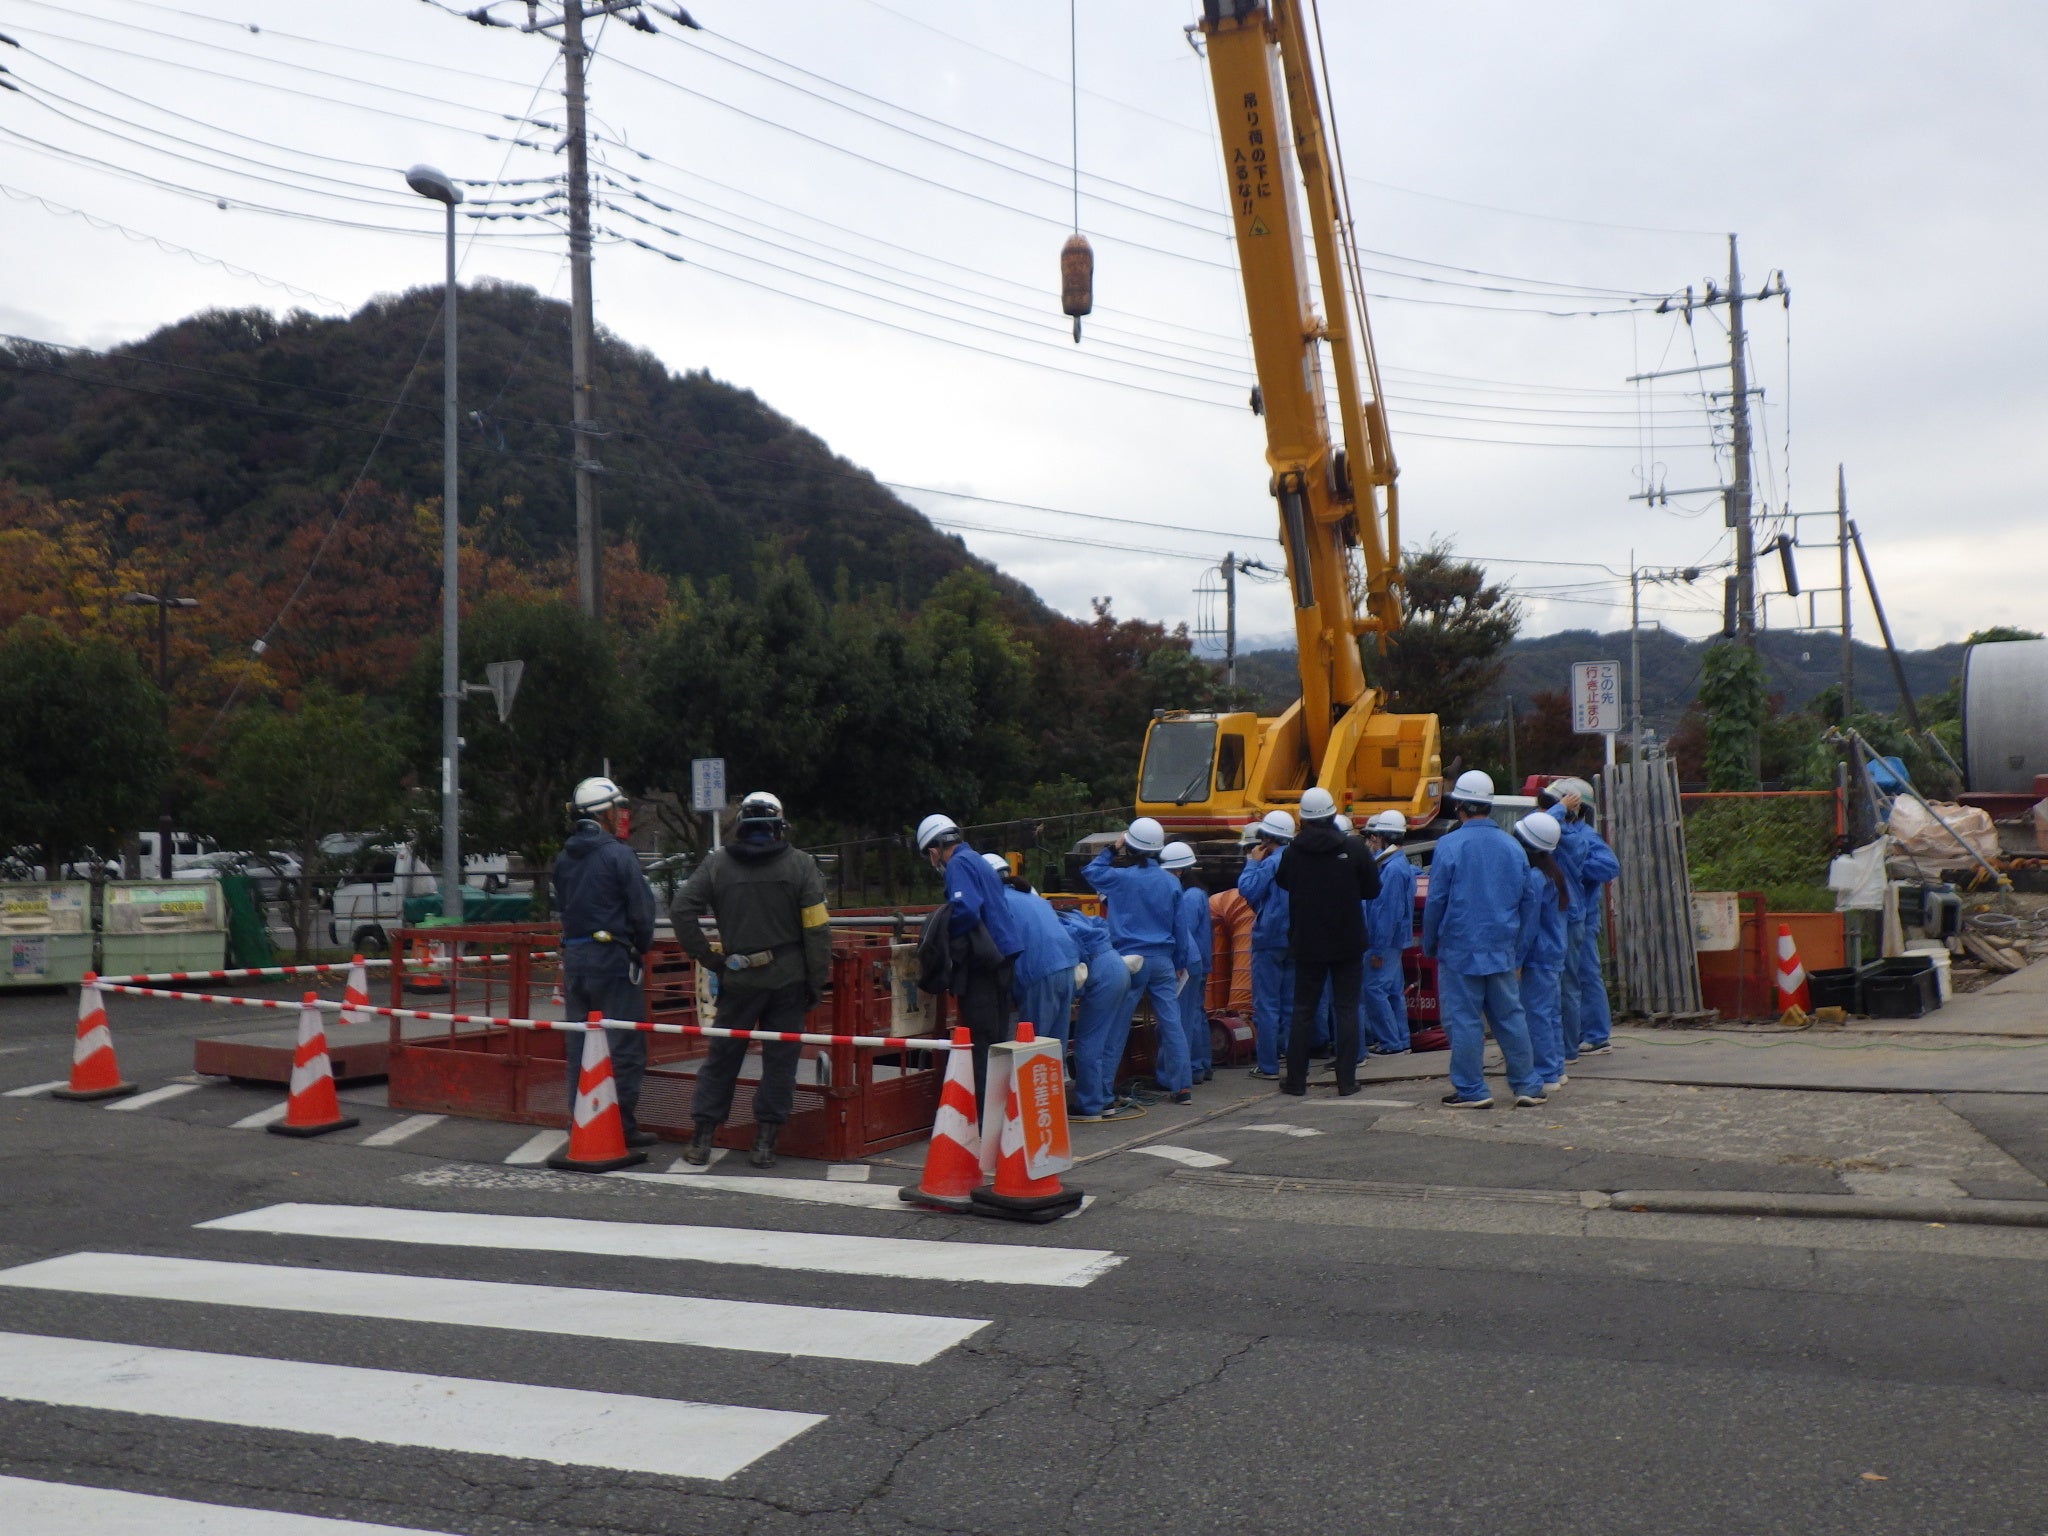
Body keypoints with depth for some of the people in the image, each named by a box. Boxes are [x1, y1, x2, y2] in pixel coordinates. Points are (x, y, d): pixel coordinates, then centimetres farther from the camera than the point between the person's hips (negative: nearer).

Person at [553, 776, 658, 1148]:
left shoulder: (562, 859, 10)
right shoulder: (617, 855, -11)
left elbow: (561, 908, 13)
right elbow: (642, 909, -11)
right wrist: (642, 947, 4)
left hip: (573, 956, 7)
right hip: (613, 956, -7)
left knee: (579, 1044, 13)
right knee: (624, 1045, -1)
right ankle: (622, 1125, 0)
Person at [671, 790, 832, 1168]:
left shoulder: (716, 864, 2)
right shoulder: (800, 864, -2)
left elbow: (681, 911, -4)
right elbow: (817, 928, -6)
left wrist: (708, 958, 2)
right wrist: (817, 981, -1)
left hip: (738, 980, 1)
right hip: (788, 978, -1)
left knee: (721, 1056, 12)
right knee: (780, 1059, 7)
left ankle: (701, 1139, 14)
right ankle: (764, 1143, 8)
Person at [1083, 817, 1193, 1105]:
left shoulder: (1121, 877, -8)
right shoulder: (1172, 883, 5)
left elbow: (1090, 871, 11)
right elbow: (1179, 926, 12)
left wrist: (1112, 849, 19)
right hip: (1163, 960, 4)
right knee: (1171, 1023, 5)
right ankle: (1182, 1086, 3)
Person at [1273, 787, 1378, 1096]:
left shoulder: (1293, 852, -8)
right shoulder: (1354, 848, -10)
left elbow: (1282, 882, 10)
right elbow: (1373, 889, 0)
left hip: (1307, 943, 1)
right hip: (1348, 943, -1)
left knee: (1303, 1010, 9)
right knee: (1347, 1009, 7)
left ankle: (1296, 1080, 10)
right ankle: (1347, 1079, 5)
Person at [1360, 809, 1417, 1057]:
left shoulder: (1392, 869, -19)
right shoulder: (1402, 864, 13)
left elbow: (1389, 913, -22)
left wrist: (1378, 950, -21)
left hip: (1387, 941, -10)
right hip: (1395, 941, 10)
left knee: (1374, 989, -6)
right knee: (1394, 990, 13)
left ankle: (1390, 1043, -3)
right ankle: (1400, 1041, 19)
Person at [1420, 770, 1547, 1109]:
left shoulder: (1448, 845, -10)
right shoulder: (1511, 846, 6)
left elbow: (1435, 901, -7)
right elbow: (1522, 900, 13)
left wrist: (1428, 944, 5)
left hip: (1460, 948, -5)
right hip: (1502, 949, 5)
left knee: (1464, 1019, 1)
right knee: (1510, 1016, 11)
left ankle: (1471, 1090, 5)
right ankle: (1528, 1086, 14)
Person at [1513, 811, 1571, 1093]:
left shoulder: (1532, 878, -19)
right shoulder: (1551, 873, 9)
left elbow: (1528, 924, -18)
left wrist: (1517, 961, -15)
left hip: (1538, 956, -10)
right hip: (1553, 953, 10)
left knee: (1537, 1014, -4)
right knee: (1549, 1012, 16)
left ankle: (1546, 1076, -1)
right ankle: (1557, 1070, 24)